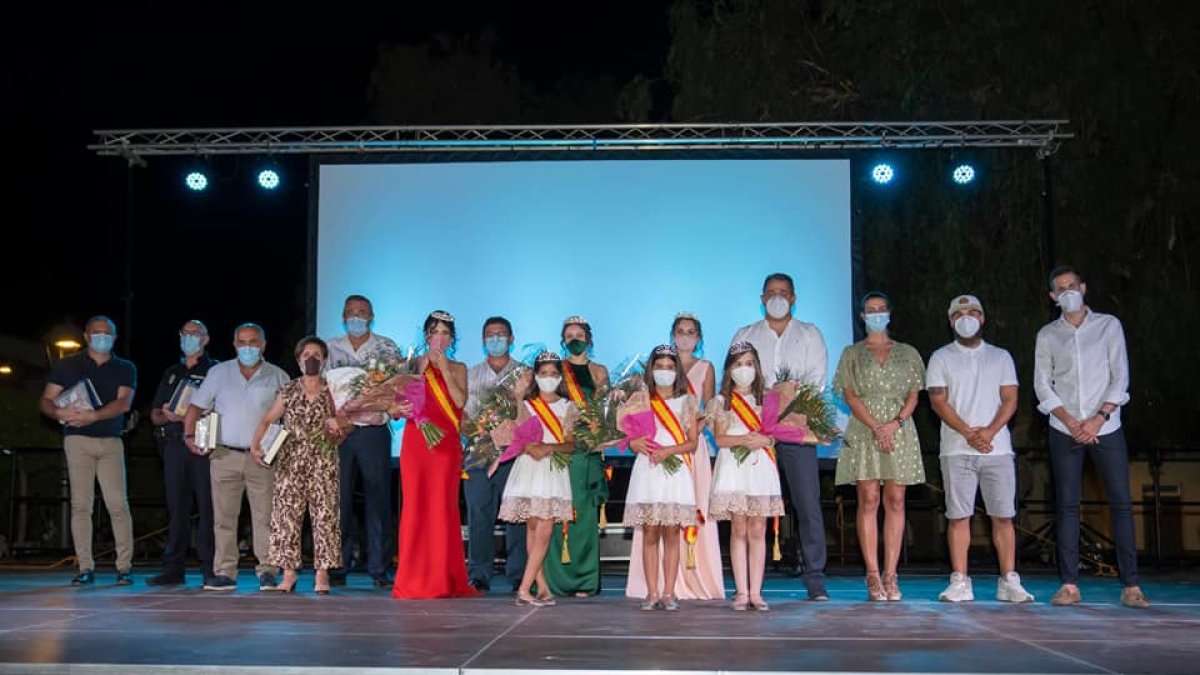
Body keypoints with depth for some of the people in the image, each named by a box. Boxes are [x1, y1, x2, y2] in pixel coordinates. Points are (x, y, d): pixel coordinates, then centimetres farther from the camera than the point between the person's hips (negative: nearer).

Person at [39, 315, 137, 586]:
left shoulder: (125, 368, 11)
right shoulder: (67, 366, 11)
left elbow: (123, 403, -4)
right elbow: (45, 401, 7)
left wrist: (93, 415, -19)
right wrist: (60, 413, -16)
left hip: (111, 440, 0)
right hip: (78, 440, 0)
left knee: (118, 504, -7)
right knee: (81, 504, -3)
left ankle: (125, 566, -3)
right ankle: (85, 568, 1)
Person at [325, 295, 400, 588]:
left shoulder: (387, 347, 6)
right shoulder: (330, 349, 11)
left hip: (374, 431, -1)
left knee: (378, 500, 0)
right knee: (339, 500, 2)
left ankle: (378, 569, 5)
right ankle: (338, 568, 9)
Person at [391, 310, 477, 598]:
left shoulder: (458, 368, 14)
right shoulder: (414, 365, 11)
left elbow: (460, 401, -4)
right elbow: (401, 403, 4)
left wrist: (444, 369, -6)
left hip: (447, 444, 1)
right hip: (416, 442, -1)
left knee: (444, 507, -2)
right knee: (415, 506, -4)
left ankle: (443, 579, 3)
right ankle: (413, 578, 0)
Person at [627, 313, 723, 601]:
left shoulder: (705, 368, 12)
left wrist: (694, 428, -12)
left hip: (694, 444, 0)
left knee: (694, 507, -5)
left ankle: (695, 579, 0)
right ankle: (663, 581, -2)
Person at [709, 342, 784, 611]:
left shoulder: (765, 399, 15)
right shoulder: (722, 401, 9)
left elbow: (773, 435, 11)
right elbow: (720, 438, 0)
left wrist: (763, 440, -10)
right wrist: (744, 439, -15)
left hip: (761, 467, 2)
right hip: (733, 467, -2)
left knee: (758, 531, -2)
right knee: (739, 530, -5)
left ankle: (755, 592, 0)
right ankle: (741, 592, -2)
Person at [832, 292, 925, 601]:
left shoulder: (907, 353, 15)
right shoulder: (853, 353, 11)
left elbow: (913, 395, 8)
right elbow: (850, 395, 0)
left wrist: (895, 423, -11)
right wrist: (876, 427, -13)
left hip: (900, 430, 2)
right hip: (864, 430, -1)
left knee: (895, 501, -2)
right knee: (868, 500, -6)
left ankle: (890, 575, 0)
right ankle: (873, 575, -5)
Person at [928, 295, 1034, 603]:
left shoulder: (1000, 357, 14)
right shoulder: (941, 358, 9)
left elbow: (1010, 399, 5)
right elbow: (938, 401, -1)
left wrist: (989, 431, -12)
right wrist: (968, 433, -14)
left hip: (997, 448, 1)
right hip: (957, 450, -1)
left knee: (1003, 516, 0)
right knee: (958, 516, -2)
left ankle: (1009, 582, 4)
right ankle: (960, 583, 0)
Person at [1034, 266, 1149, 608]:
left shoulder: (1109, 325, 5)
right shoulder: (1047, 335, 8)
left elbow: (1120, 377, 0)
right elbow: (1042, 385, 3)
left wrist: (1098, 419, -11)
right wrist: (1071, 422, -9)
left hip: (1106, 427, -1)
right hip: (1065, 431, 1)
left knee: (1121, 502, -4)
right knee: (1067, 505, 0)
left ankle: (1131, 586, -1)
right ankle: (1069, 584, 3)